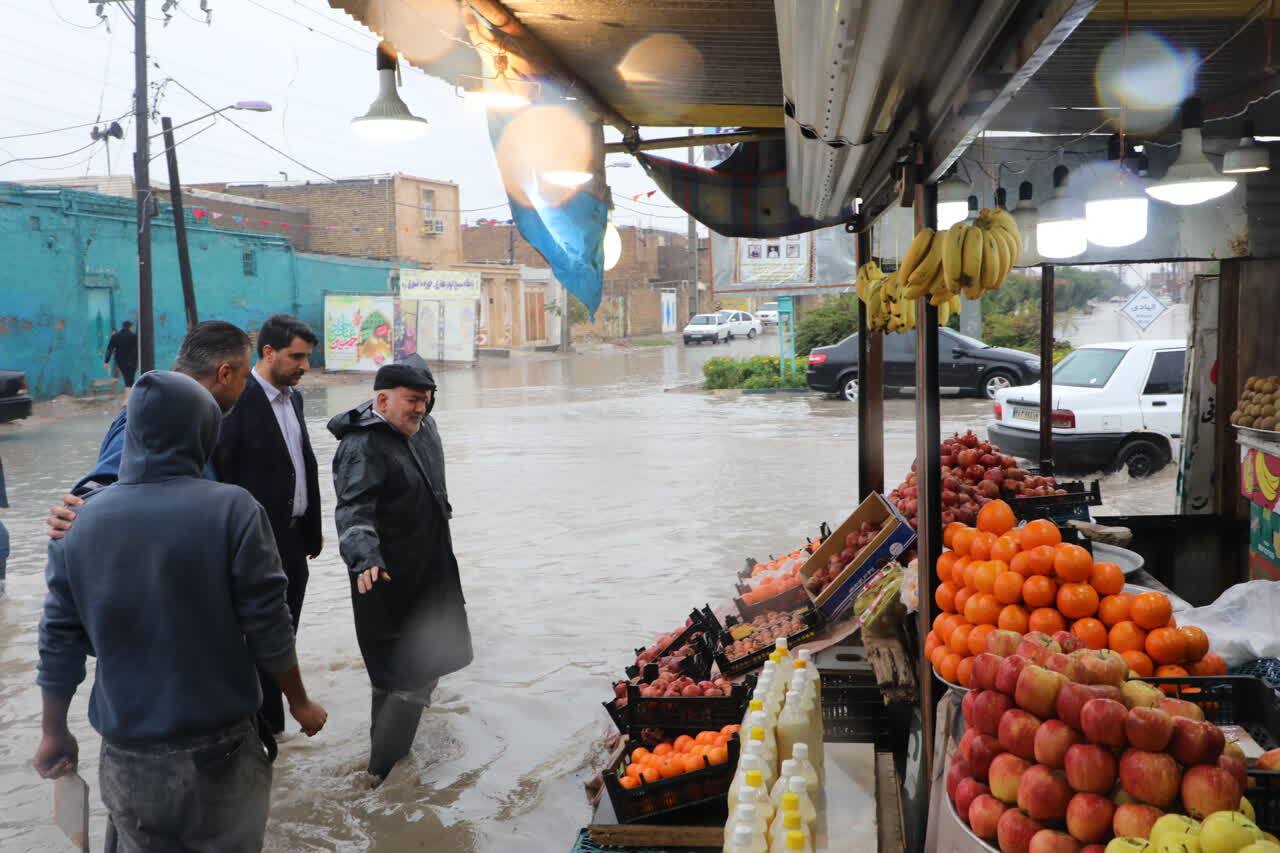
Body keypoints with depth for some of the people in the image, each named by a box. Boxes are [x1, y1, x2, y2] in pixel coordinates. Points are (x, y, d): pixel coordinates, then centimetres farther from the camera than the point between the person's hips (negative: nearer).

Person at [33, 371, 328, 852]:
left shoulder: (81, 520, -4)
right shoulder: (231, 509, -15)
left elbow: (60, 640, 2)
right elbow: (267, 626, -12)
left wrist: (55, 733, 15)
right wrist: (299, 703, 3)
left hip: (127, 754, 3)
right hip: (218, 746, -3)